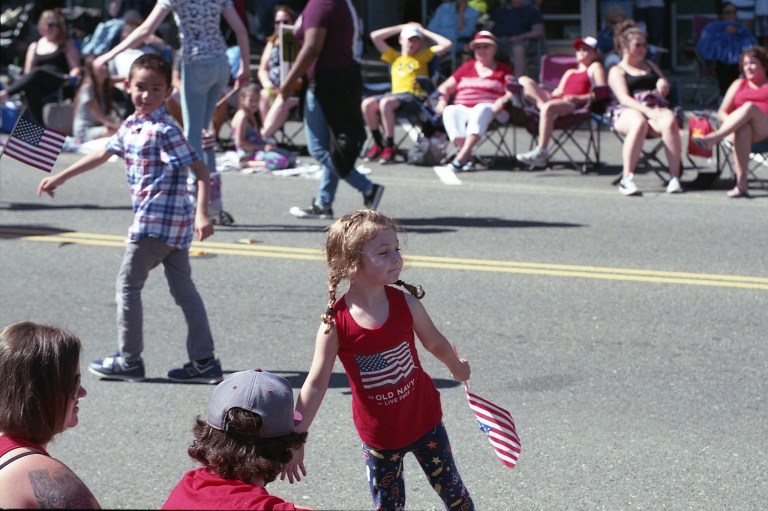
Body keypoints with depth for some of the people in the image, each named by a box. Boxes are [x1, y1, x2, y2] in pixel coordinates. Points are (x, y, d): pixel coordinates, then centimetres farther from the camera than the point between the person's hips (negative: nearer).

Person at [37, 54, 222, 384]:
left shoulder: (163, 130, -15)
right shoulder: (130, 126, 12)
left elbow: (201, 170, -18)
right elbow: (103, 154, 25)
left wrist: (202, 214, -28)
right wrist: (59, 178, 31)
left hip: (156, 221, -9)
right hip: (174, 222, 9)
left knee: (128, 285, 3)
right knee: (183, 289, 9)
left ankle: (129, 360, 12)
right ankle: (204, 361, 11)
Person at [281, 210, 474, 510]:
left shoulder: (406, 304, -14)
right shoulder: (335, 324, -22)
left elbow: (434, 342, 7)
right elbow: (315, 385, -17)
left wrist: (457, 368, 25)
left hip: (424, 420, 1)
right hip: (377, 436, -1)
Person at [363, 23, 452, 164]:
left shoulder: (423, 56, 17)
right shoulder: (394, 57, 25)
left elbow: (447, 44, 8)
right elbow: (375, 36, 21)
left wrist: (424, 31, 15)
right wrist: (401, 27, 23)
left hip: (414, 96, -5)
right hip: (394, 93, 5)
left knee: (385, 103, -35)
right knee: (367, 104, -24)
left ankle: (389, 147, -33)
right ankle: (378, 144, -12)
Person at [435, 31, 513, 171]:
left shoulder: (503, 70, 16)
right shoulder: (467, 67, 26)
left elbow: (512, 92, 2)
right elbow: (445, 87, 24)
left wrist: (502, 101, -19)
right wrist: (442, 100, 3)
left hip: (490, 112, -3)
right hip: (463, 108, 3)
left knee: (482, 109, -39)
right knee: (450, 111, -32)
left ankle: (461, 156, -53)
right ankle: (468, 158, -43)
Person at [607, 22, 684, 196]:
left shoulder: (650, 66, 31)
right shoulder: (617, 71, 12)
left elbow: (665, 90, 32)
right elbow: (624, 98, -4)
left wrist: (663, 84, 5)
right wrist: (648, 111, -21)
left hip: (655, 109, 4)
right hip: (628, 112, -4)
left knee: (670, 121, -34)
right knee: (639, 123, -41)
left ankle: (675, 177, -39)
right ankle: (627, 179, -42)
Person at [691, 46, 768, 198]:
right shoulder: (739, 84, 30)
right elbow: (722, 111, 22)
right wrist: (730, 121, -2)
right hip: (742, 127, 1)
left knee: (749, 107, -34)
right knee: (742, 128, -39)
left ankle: (713, 137, -49)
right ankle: (741, 184, -51)